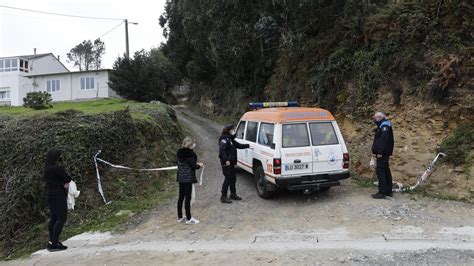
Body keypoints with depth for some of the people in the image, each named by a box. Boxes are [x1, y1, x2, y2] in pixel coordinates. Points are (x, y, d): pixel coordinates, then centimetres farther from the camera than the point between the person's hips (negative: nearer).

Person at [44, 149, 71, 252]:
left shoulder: (47, 168, 8)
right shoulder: (57, 168, -20)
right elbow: (68, 179, -16)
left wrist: (64, 182, -4)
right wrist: (65, 182, 6)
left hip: (50, 195, 9)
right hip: (58, 196, -9)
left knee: (53, 218, 16)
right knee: (61, 218, -6)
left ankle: (52, 242, 22)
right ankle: (54, 243, -9)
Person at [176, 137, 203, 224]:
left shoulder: (179, 153, 6)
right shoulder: (190, 154, -17)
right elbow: (194, 166, -17)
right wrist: (199, 165, 5)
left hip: (180, 177, 8)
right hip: (188, 178, -8)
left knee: (181, 197, 15)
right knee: (187, 198, -2)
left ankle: (180, 217, 24)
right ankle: (188, 219, 5)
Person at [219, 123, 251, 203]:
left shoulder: (230, 139, 16)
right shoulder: (224, 139, -14)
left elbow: (238, 145, 25)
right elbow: (222, 150, -24)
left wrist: (247, 146, 22)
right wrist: (226, 160, -28)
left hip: (231, 162, 10)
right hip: (226, 163, -10)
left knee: (233, 178, 16)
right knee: (228, 179, -7)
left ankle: (233, 194, 28)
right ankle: (223, 197, 0)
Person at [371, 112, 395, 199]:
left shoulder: (384, 126, -15)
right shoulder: (382, 126, 18)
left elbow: (384, 140, -25)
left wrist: (380, 152, -26)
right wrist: (375, 151, 19)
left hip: (382, 153, -11)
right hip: (384, 153, 11)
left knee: (380, 171, -9)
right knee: (386, 171, 15)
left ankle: (382, 192, -6)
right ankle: (389, 191, 23)